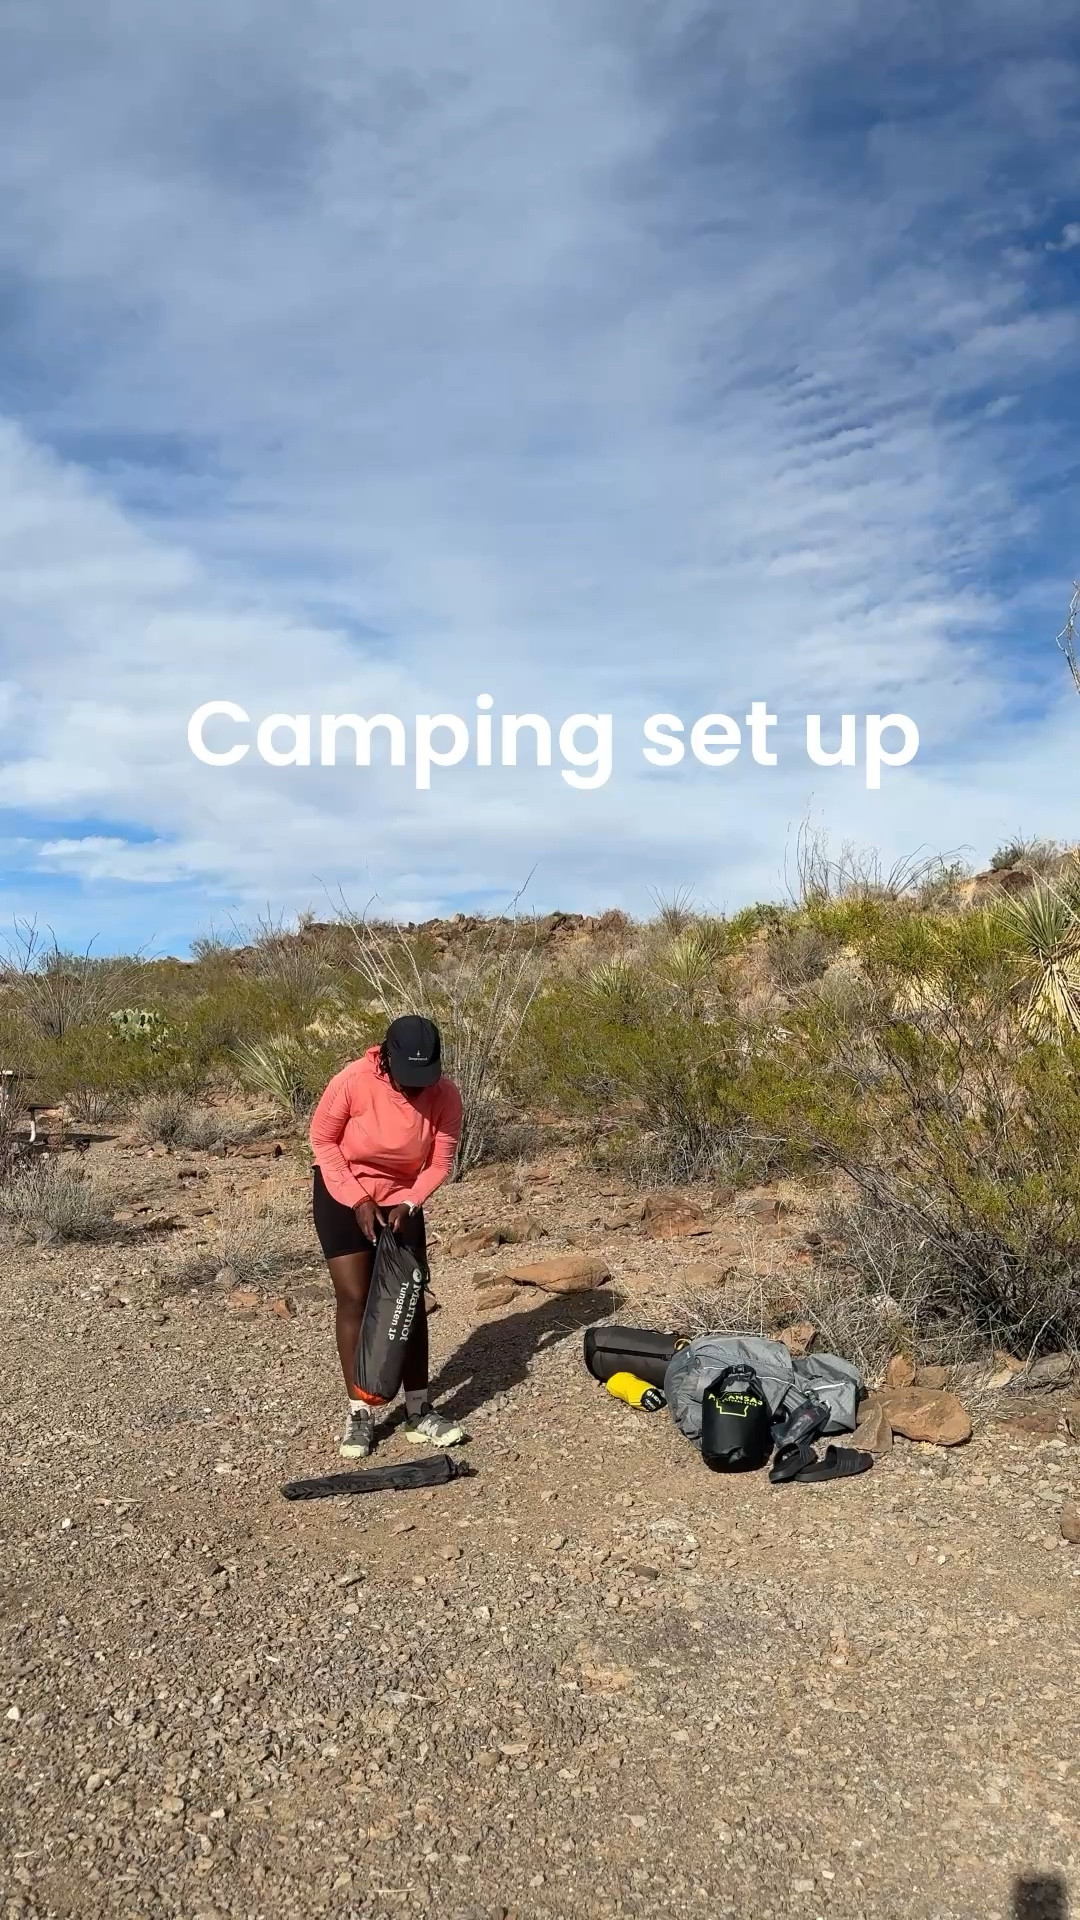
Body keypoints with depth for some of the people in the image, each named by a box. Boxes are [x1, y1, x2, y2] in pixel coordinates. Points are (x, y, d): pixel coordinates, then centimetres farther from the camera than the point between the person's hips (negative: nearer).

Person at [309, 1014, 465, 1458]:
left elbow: (440, 1161, -10)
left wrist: (408, 1203, -25)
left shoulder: (445, 1095, -20)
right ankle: (358, 1413, 4)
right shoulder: (353, 1081, -27)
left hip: (401, 1200, 3)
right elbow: (323, 1141, -14)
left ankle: (419, 1412, 9)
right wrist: (357, 1198, -20)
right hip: (342, 1194, -2)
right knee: (354, 1298, -5)